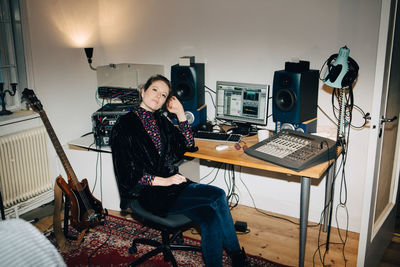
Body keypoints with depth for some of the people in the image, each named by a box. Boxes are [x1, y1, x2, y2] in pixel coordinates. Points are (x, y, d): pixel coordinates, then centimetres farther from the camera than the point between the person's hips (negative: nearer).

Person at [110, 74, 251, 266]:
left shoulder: (160, 120, 14)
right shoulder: (125, 125, -7)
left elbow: (188, 145, 16)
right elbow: (128, 174, -13)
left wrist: (180, 114, 6)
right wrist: (164, 181, -22)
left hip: (171, 181, 7)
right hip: (149, 194, -7)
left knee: (210, 217, -20)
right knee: (218, 196, -20)